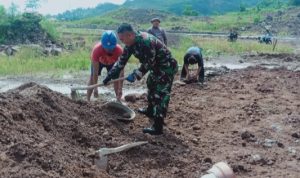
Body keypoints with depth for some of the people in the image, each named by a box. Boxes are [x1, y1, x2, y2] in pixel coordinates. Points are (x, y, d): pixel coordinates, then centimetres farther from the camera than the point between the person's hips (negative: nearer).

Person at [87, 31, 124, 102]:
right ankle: (87, 100, -4)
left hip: (112, 62, 1)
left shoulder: (119, 50, -43)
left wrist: (120, 89, -42)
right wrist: (95, 88, -41)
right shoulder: (97, 50, -44)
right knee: (92, 77, -10)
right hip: (98, 61, -1)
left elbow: (121, 71, -39)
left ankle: (118, 100, 1)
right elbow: (95, 72, -40)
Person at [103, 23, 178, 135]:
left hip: (166, 67, -10)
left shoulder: (146, 41, -33)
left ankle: (158, 127, -11)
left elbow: (148, 63, -27)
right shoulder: (131, 44, -2)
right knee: (151, 86, 26)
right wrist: (110, 75, 5)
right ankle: (151, 111, 48)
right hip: (156, 67, 10)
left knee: (161, 95, -12)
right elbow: (122, 60, 5)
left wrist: (135, 75, -19)